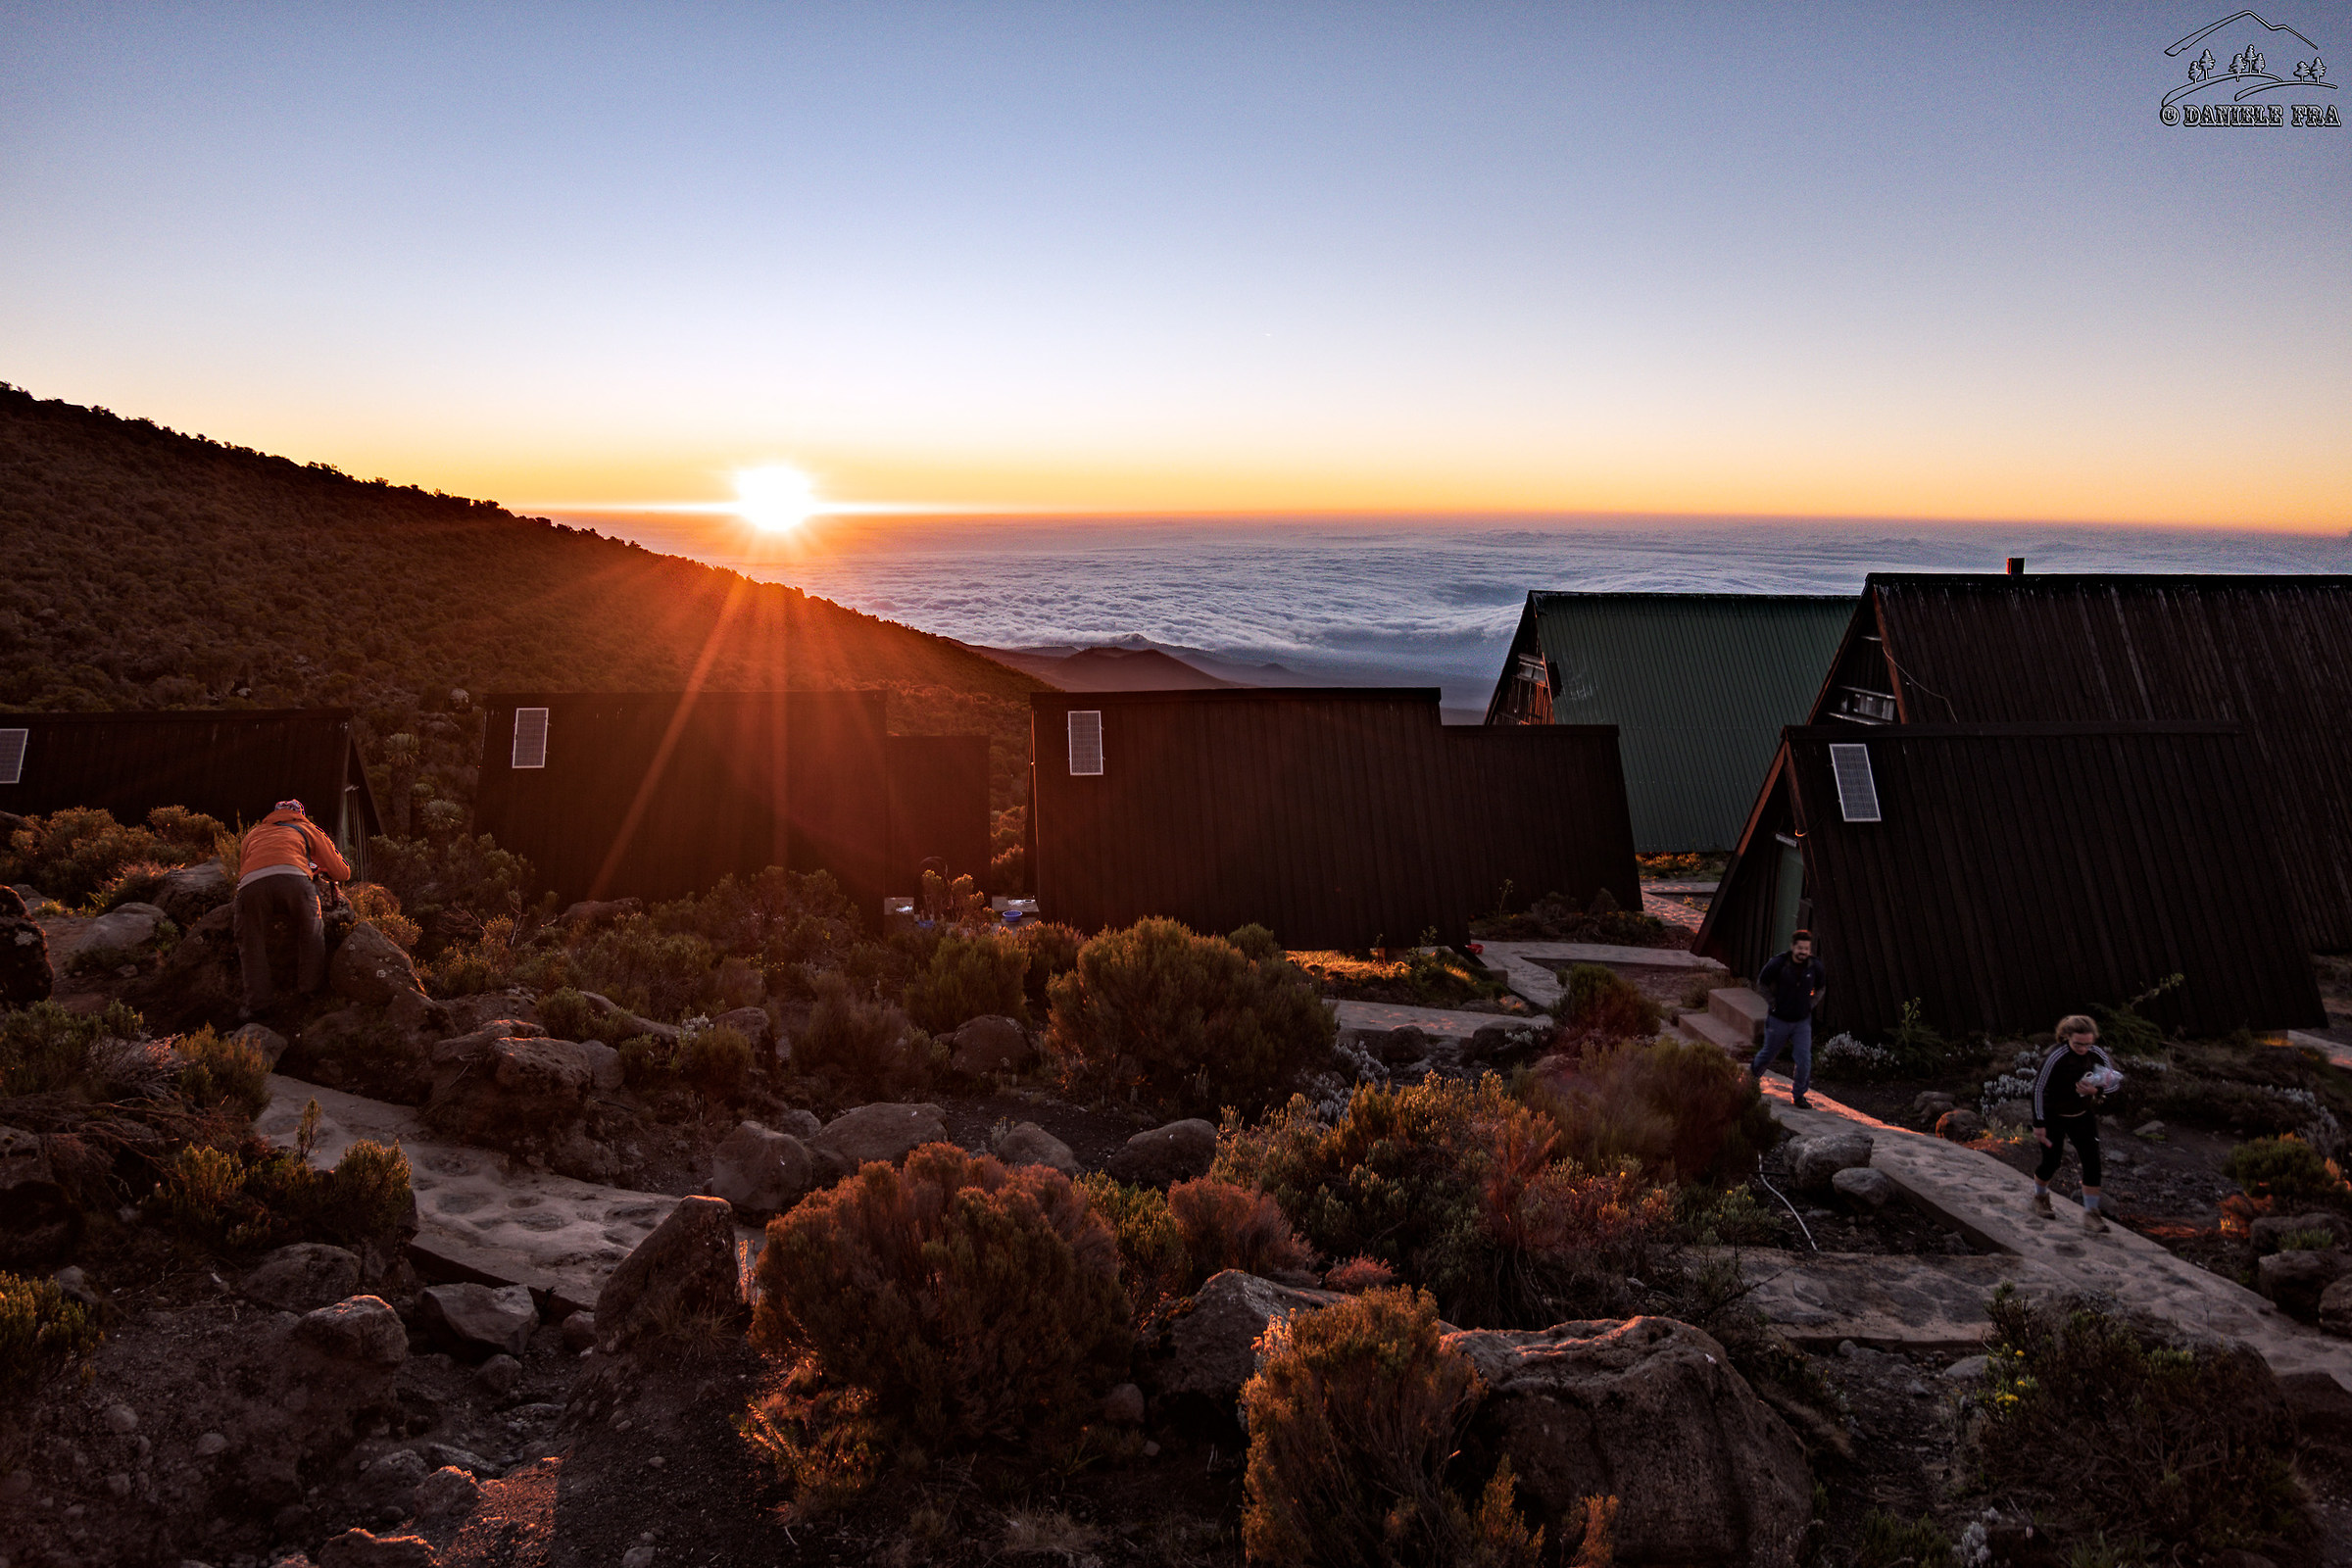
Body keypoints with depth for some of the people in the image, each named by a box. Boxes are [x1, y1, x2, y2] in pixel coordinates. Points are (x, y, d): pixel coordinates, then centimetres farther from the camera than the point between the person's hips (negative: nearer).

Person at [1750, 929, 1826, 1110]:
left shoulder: (1815, 966, -7)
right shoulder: (1778, 963, -17)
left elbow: (1820, 988, 13)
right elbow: (1762, 983, 0)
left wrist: (1810, 1004, 5)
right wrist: (1777, 998, -2)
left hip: (1802, 1022, 2)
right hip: (1778, 1019, -2)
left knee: (1804, 1059, -7)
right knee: (1768, 1054, 15)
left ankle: (1799, 1096, 9)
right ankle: (1752, 1073, 45)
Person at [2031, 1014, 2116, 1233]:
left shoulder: (2096, 1053, -14)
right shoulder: (2056, 1057, -27)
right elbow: (2038, 1088, -21)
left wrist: (2095, 1089, -22)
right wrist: (2039, 1124, -20)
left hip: (2083, 1115, 4)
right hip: (2054, 1116, -4)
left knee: (2092, 1162, -6)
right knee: (2051, 1162, 4)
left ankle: (2090, 1214, 3)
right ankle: (2040, 1197, 34)